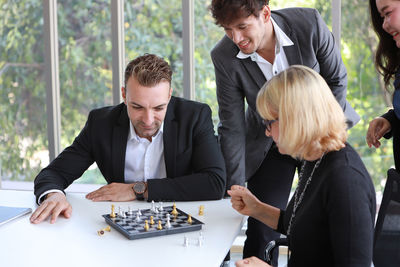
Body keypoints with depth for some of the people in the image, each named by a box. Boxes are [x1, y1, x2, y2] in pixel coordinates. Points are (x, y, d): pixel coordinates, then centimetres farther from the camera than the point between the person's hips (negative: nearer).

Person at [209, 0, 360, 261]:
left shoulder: (310, 24, -24)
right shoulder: (224, 57, -22)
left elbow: (337, 80, -8)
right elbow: (232, 128, -16)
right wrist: (236, 189, -16)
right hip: (268, 144, 0)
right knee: (261, 231, -4)